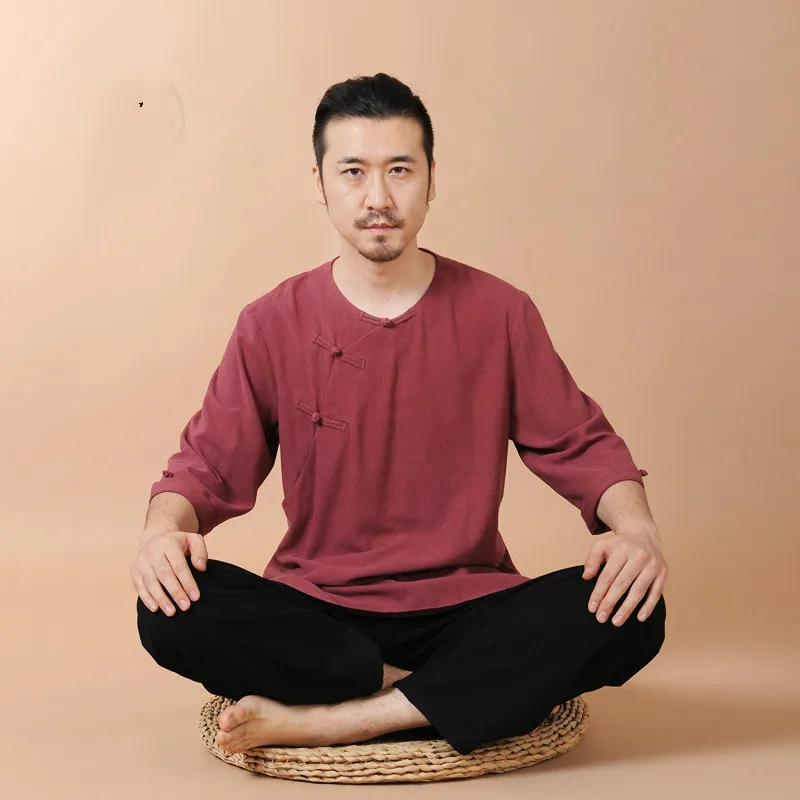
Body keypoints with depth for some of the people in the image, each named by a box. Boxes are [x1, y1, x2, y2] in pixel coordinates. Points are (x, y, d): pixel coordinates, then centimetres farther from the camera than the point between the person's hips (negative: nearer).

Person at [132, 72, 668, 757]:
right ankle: (459, 694, -17)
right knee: (173, 612, -28)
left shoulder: (500, 314, 2)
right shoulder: (272, 325, 2)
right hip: (317, 618, 0)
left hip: (466, 615, 0)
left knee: (632, 613, -27)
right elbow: (207, 465, 5)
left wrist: (636, 524, -14)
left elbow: (578, 443, 6)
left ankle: (320, 721, -25)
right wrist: (164, 527, -18)